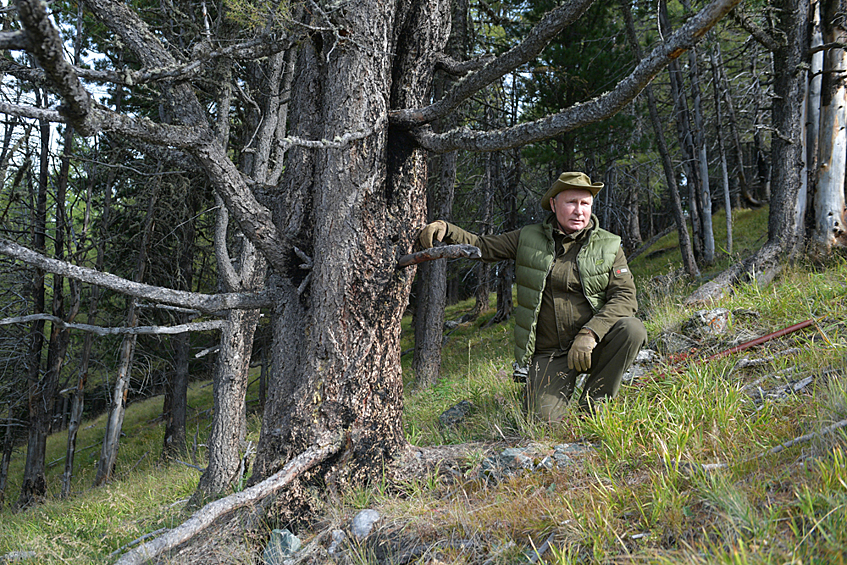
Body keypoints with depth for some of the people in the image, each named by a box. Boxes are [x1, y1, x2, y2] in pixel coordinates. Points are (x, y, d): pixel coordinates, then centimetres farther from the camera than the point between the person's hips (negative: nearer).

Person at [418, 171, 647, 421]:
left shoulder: (608, 247, 1)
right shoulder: (529, 239, 4)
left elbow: (625, 296, -9)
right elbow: (482, 246, 6)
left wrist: (589, 334, -24)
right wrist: (446, 230, -14)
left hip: (594, 344, 1)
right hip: (549, 353, 0)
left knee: (632, 329, -30)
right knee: (545, 422, -18)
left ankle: (592, 403, -10)